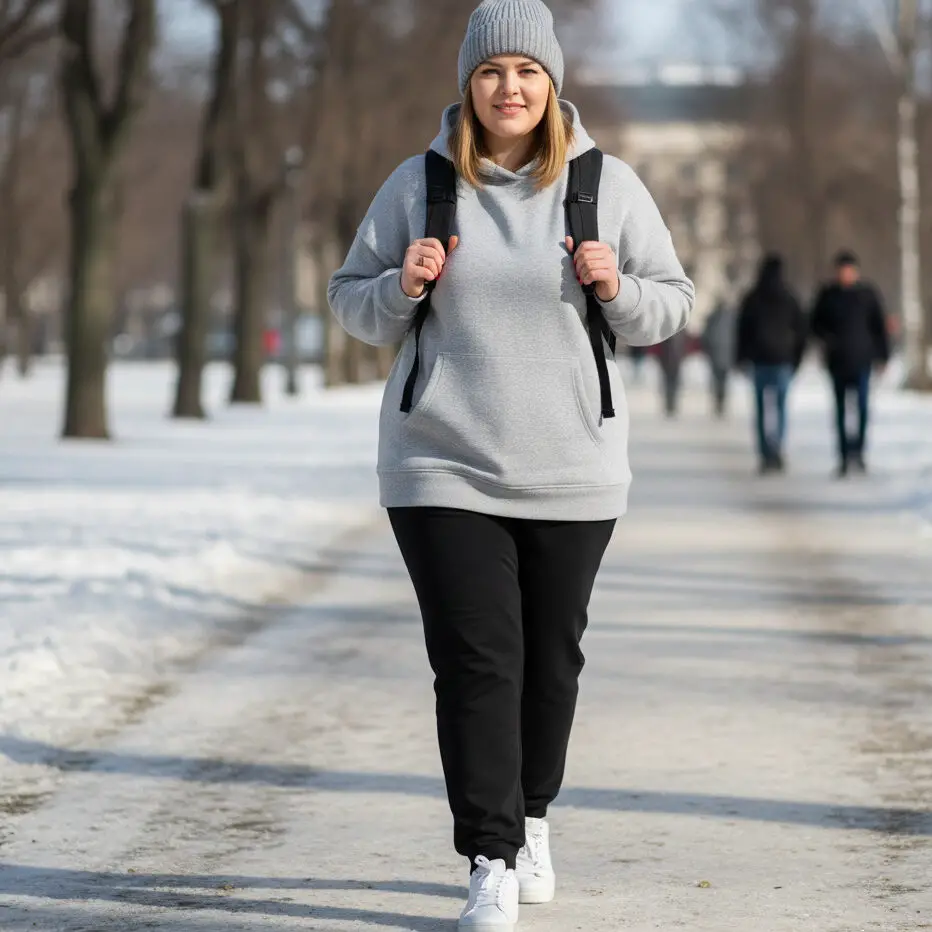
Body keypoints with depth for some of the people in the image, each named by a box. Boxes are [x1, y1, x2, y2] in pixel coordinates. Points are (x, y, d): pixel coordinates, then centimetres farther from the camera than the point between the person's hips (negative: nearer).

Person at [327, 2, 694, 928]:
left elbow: (671, 303, 9)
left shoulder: (609, 185, 3)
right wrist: (403, 287, -11)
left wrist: (616, 289, -11)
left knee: (550, 659, 12)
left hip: (572, 475, 1)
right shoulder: (418, 184, 2)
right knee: (475, 662, -7)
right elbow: (352, 303, 10)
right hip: (443, 471, -1)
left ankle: (531, 821, 33)